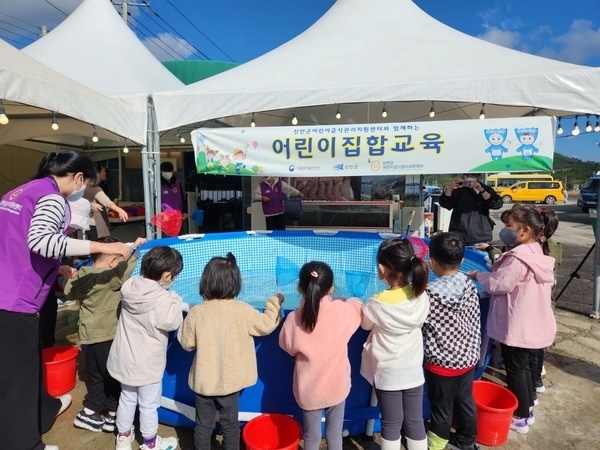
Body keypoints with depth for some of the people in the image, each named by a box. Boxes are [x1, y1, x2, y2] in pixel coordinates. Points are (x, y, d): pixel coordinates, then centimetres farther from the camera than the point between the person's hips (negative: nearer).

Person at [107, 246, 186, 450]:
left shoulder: (130, 287, -8)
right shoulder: (162, 300, -29)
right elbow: (173, 322, -17)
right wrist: (175, 299, -9)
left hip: (124, 358, 7)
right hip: (147, 363, -6)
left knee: (127, 398, 25)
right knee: (149, 405, 14)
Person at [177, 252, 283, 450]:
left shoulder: (196, 312, -14)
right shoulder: (242, 310, -18)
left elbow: (186, 343, -3)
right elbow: (267, 325, -5)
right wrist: (274, 302, 9)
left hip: (203, 381, 1)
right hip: (230, 380, -1)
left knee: (203, 425, 18)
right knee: (230, 424, 19)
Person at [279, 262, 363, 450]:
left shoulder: (294, 319, -19)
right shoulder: (343, 310, -19)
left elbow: (289, 348, -2)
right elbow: (358, 304, 3)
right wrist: (340, 300, 15)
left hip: (309, 389, 0)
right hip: (336, 386, 0)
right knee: (334, 435, 22)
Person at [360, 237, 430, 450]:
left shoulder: (377, 304, -25)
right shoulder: (421, 296, -13)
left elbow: (366, 325, -5)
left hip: (388, 373, -3)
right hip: (413, 370, 3)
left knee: (391, 424, 14)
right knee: (415, 421, 18)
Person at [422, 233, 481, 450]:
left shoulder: (430, 294, -24)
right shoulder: (470, 285, -7)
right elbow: (476, 322, 4)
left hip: (442, 362, -5)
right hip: (467, 357, 6)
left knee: (442, 408, 12)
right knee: (465, 401, 23)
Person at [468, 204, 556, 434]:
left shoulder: (519, 259, -26)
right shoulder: (535, 253, 6)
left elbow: (498, 285, -23)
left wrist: (478, 275, -7)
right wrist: (490, 272, 5)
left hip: (517, 326, -9)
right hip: (529, 324, 9)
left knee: (514, 370, 7)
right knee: (522, 366, 23)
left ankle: (520, 419, 22)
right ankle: (528, 410, 38)